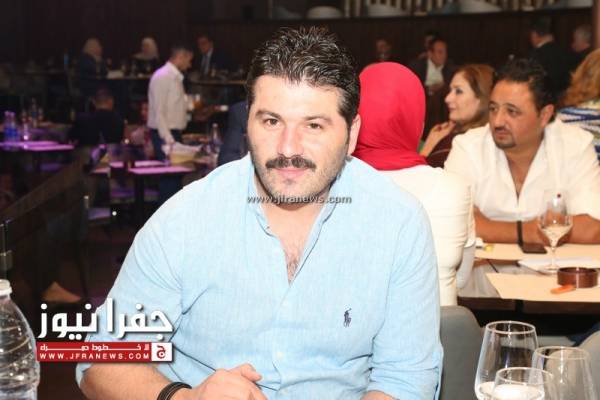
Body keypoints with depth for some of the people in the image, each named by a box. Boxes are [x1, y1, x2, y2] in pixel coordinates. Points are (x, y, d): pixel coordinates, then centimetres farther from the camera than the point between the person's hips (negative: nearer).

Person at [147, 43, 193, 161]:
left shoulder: (177, 77, 15)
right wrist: (168, 138, -24)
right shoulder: (162, 76, -13)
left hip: (174, 133, 9)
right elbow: (158, 112, -19)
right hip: (165, 134, -9)